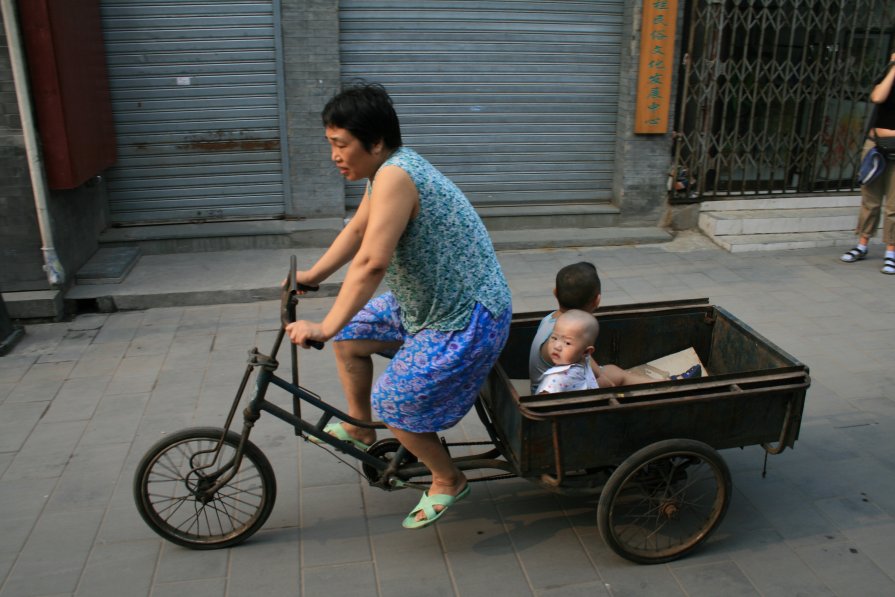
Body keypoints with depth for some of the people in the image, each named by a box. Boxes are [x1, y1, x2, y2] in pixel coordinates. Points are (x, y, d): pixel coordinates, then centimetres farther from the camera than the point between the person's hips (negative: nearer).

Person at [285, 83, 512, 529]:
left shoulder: (395, 176, -27)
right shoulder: (386, 171, 5)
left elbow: (371, 262, -34)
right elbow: (357, 229, 18)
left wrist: (325, 327, -31)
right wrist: (314, 274, 13)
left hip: (465, 318, -10)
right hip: (425, 303, 10)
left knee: (394, 405, -4)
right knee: (349, 334, 15)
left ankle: (448, 481, 21)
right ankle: (359, 429, 33)